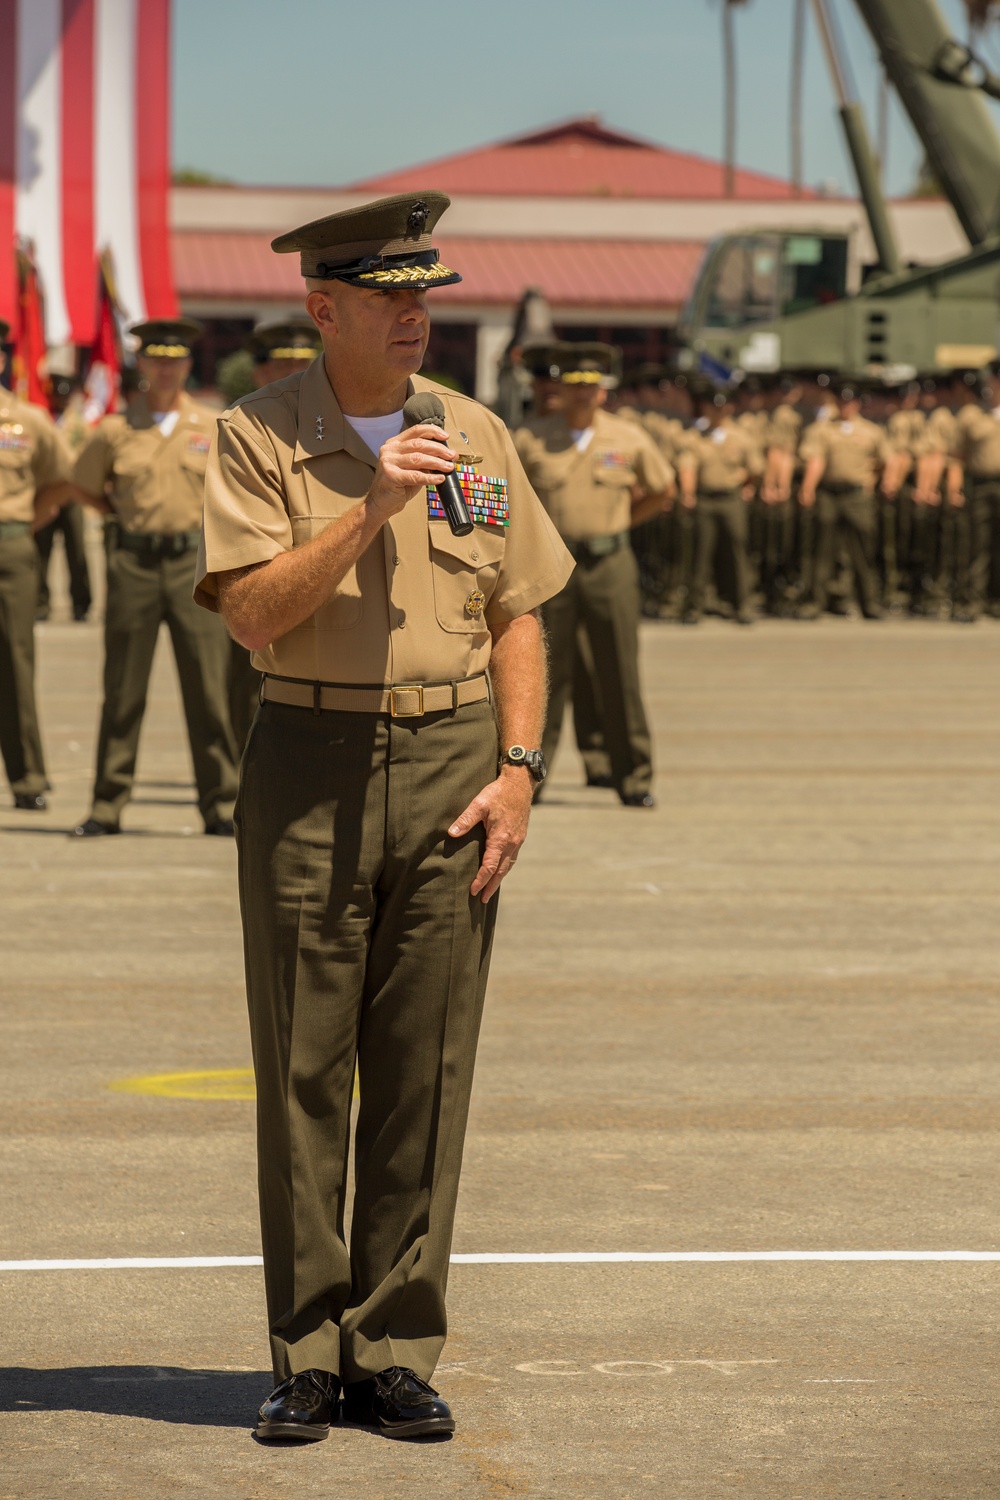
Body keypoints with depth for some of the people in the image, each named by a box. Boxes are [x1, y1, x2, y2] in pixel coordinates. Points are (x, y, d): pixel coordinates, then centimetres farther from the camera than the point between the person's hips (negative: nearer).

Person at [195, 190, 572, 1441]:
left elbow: (517, 619, 11)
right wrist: (372, 509, -21)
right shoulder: (258, 435, -2)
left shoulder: (475, 437, 8)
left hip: (452, 763, 3)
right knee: (303, 1068, 1)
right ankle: (305, 1357, 10)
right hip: (309, 769, -2)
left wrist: (517, 771, -1)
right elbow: (253, 614, -12)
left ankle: (396, 1351, 12)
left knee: (424, 1069, 3)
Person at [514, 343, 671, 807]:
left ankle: (633, 777, 10)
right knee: (546, 673, -1)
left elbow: (661, 491, 19)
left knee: (620, 674, 2)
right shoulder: (532, 438, 1)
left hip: (610, 564, 1)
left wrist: (619, 523, 13)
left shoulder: (629, 439, 5)